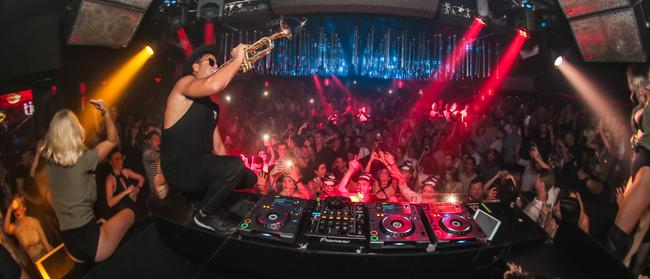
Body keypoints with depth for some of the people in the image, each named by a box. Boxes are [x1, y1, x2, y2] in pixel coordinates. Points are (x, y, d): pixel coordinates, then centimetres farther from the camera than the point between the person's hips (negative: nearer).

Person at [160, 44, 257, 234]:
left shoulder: (212, 106, 19)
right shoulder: (184, 83, -6)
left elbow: (216, 145, 17)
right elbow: (215, 85, -30)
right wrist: (238, 58, -17)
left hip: (200, 167, 9)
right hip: (179, 169, -9)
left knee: (249, 177, 13)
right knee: (235, 166, -28)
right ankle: (204, 215, -6)